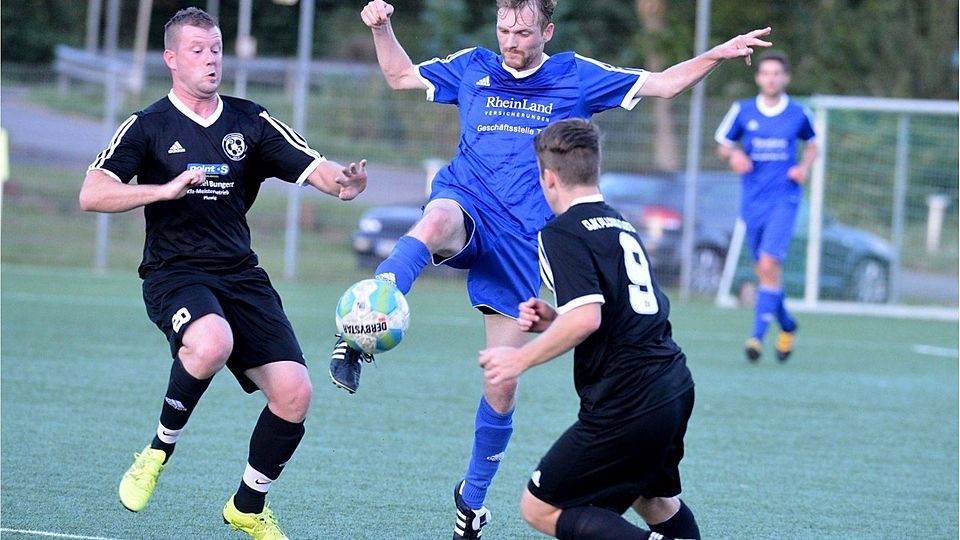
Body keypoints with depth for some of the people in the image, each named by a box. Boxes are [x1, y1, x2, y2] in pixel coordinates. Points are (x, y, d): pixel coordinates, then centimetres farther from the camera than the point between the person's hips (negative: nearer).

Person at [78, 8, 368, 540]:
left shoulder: (250, 122, 10)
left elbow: (315, 169, 3)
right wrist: (165, 189, -26)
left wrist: (343, 181, -21)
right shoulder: (147, 127, 0)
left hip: (241, 276, 4)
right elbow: (92, 194, -13)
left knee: (294, 392, -10)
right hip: (175, 273, -4)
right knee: (212, 342, -38)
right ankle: (158, 451, -12)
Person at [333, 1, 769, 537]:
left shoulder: (576, 76, 7)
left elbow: (663, 84, 10)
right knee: (436, 223, -42)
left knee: (502, 384, 0)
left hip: (523, 241, 1)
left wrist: (717, 55, -4)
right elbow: (402, 75, 22)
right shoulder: (474, 68, 10)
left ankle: (474, 494, 20)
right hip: (467, 208, 0)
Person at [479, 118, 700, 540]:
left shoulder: (562, 233, -9)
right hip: (674, 390, 9)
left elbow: (586, 317, -22)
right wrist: (554, 319, 18)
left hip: (627, 406, -9)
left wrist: (521, 359, -13)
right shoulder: (621, 226, 18)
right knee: (655, 501, 32)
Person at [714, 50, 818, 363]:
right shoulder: (742, 111, 3)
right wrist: (733, 155, -11)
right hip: (752, 200, 3)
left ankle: (758, 335, -18)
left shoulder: (799, 114, 2)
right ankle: (787, 326, 33)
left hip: (784, 198, -3)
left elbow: (811, 146, 18)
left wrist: (804, 167, -2)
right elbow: (723, 146, 12)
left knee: (769, 265, -18)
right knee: (762, 270, 9)